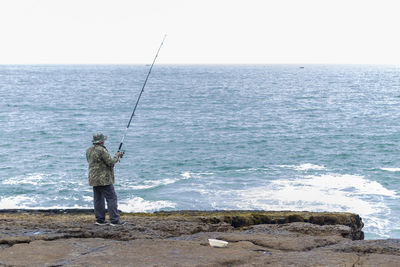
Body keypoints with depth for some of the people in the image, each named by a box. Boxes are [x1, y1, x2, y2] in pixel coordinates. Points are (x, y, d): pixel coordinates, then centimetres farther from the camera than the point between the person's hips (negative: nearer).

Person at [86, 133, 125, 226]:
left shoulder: (89, 150, 10)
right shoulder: (102, 150, -17)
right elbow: (111, 162, -18)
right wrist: (116, 156, 2)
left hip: (93, 179, 9)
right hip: (103, 179, -9)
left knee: (98, 199, 11)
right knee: (112, 198, -6)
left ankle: (100, 220, 13)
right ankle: (114, 220, -8)